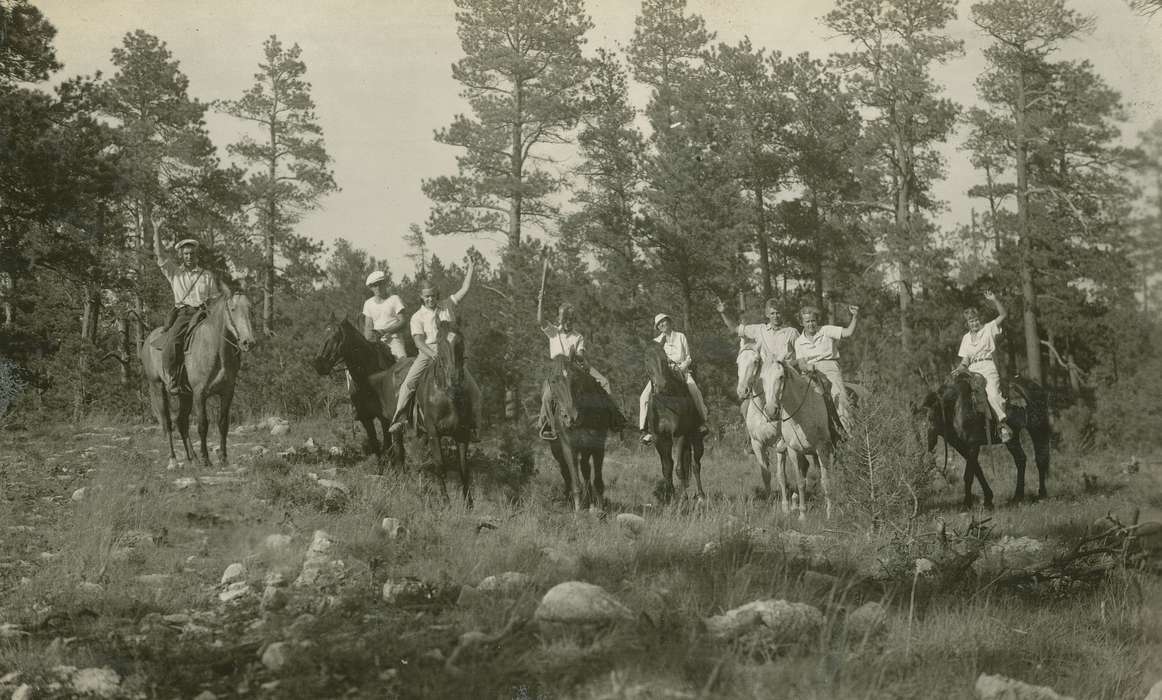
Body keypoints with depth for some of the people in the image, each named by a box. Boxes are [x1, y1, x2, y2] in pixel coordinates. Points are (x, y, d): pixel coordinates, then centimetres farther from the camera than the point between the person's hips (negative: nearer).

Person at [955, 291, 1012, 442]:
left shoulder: (989, 329, 10)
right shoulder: (966, 338, 21)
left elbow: (1002, 314, 1)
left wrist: (994, 300, -11)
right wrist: (962, 367, -3)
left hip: (988, 366, -5)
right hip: (972, 370, 5)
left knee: (993, 393, -26)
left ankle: (1003, 425, -29)